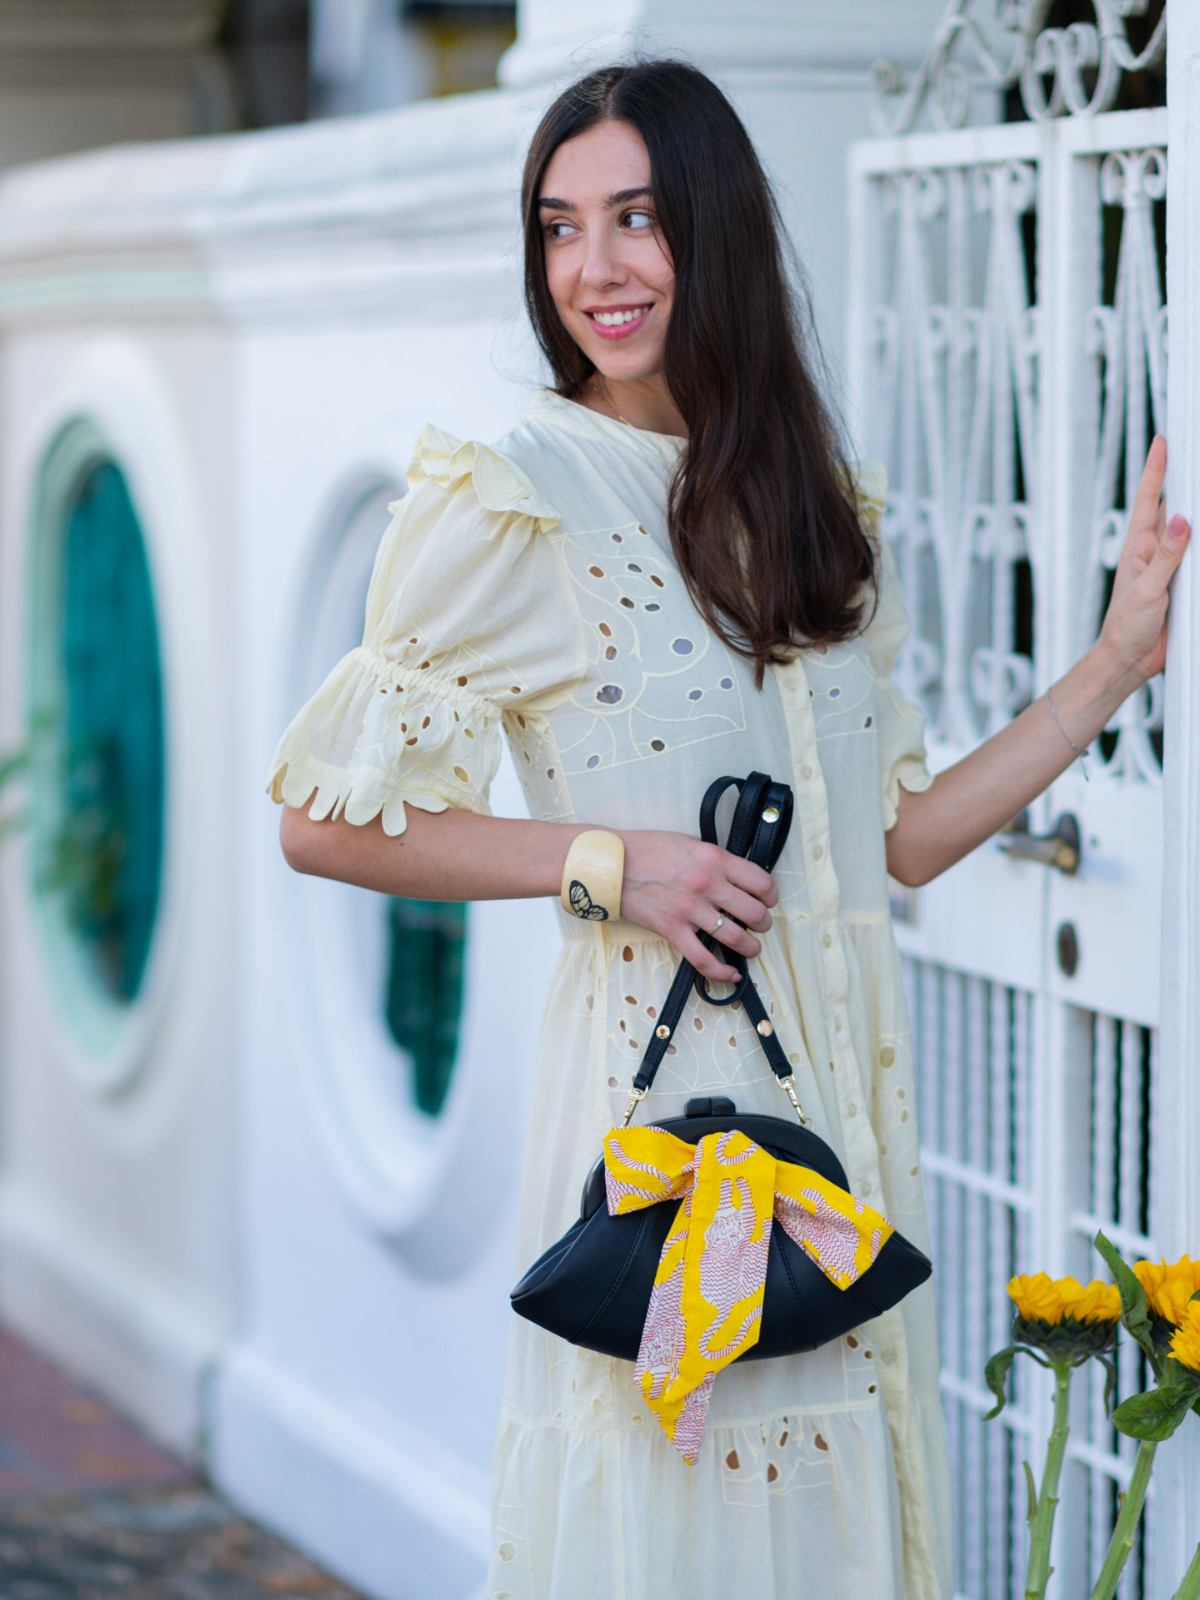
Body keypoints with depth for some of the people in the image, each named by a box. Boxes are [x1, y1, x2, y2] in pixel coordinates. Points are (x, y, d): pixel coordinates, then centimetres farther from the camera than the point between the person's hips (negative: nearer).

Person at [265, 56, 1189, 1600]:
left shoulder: (816, 500, 12)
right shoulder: (517, 497, -8)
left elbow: (902, 834, 13)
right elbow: (327, 815, -9)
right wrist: (613, 862, -15)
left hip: (844, 1085, 6)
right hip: (660, 1080, -6)